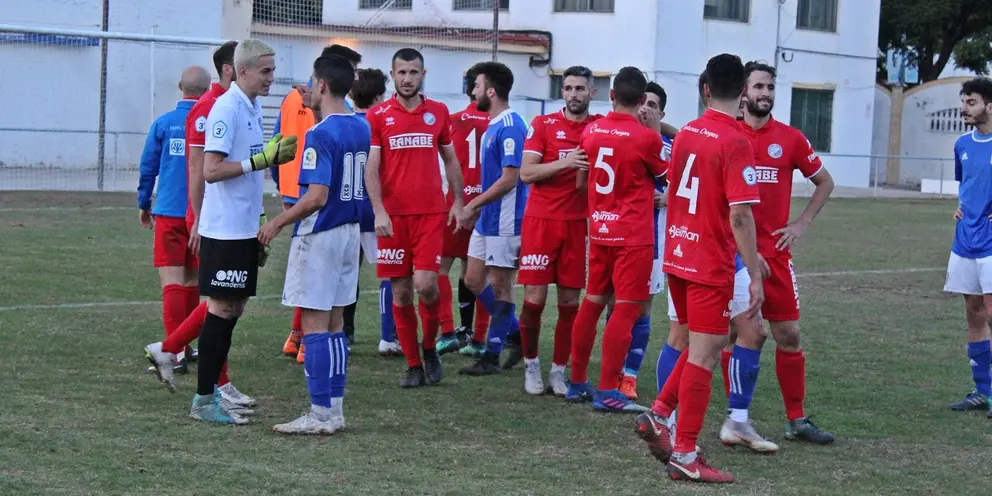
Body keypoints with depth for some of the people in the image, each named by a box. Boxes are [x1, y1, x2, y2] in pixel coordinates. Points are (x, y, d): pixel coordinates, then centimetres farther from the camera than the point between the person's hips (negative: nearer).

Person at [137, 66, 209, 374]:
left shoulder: (163, 123, -1)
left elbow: (148, 167, 5)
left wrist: (144, 205, 18)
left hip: (169, 212, -1)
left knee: (172, 281, -3)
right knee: (193, 280, 16)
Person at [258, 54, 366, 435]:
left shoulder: (319, 135, -17)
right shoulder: (362, 128, 8)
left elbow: (317, 196, -24)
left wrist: (277, 223, -12)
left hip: (319, 235, -8)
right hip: (350, 232, 8)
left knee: (314, 325, -3)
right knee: (334, 325, 12)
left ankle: (321, 414, -2)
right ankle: (335, 410, 15)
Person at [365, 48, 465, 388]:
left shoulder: (438, 112, 8)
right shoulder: (378, 115, 1)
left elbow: (450, 159, 17)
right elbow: (371, 167, -3)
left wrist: (457, 201, 9)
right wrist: (379, 211, -13)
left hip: (430, 213, 0)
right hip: (393, 216, 0)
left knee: (425, 284, -13)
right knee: (401, 292, 3)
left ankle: (430, 347, 13)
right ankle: (413, 365, 13)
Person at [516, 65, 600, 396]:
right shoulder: (543, 125, 1)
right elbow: (526, 173, -6)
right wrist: (565, 162, -18)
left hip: (579, 224, 2)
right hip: (541, 221, -2)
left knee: (570, 301, 3)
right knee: (534, 298, -3)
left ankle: (559, 370, 13)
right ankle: (531, 364, 15)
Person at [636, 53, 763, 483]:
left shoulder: (685, 133, 7)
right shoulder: (735, 142, -15)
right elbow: (740, 215, -19)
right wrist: (755, 276, -15)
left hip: (677, 257, 7)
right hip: (712, 265, -7)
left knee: (704, 344, 21)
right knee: (704, 355, -1)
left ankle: (659, 414, 17)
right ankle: (685, 455, 3)